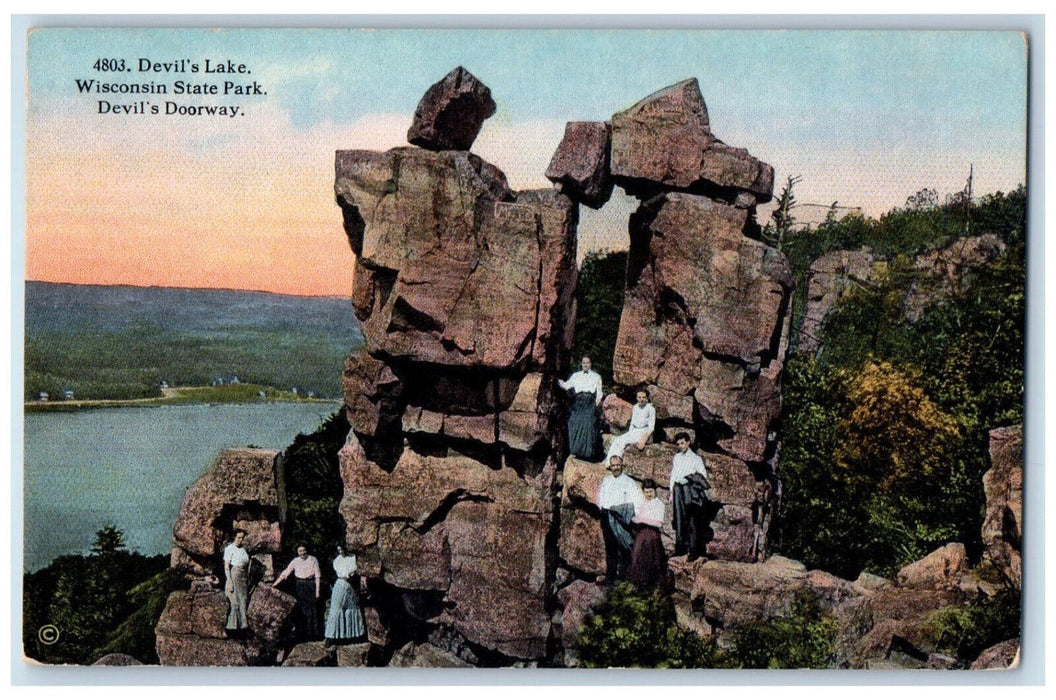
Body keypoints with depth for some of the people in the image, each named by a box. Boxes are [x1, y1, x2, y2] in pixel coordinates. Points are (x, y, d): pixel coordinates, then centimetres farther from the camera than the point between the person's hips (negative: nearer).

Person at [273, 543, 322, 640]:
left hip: (310, 584, -3)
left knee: (312, 609, -4)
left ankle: (314, 633, 3)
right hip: (300, 585, 3)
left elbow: (317, 576, -1)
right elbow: (285, 573, 7)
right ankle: (306, 632, 10)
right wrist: (275, 584, 2)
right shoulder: (295, 561, 6)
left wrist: (317, 590, -6)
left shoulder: (313, 560, -1)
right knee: (303, 609, 2)